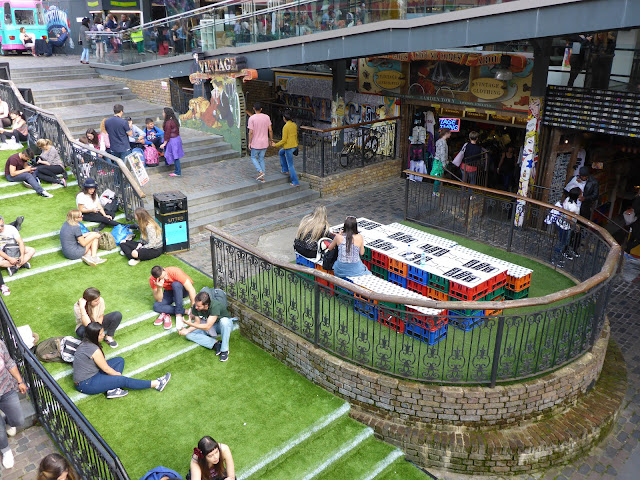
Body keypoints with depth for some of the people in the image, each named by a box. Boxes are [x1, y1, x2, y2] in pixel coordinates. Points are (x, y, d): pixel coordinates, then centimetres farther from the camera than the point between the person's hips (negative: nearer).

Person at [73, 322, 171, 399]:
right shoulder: (94, 350, -27)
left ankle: (112, 389, -8)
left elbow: (102, 362, 11)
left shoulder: (86, 343, 2)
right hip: (86, 384, -9)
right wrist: (119, 375, 1)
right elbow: (106, 369, -17)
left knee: (120, 360, 7)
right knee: (123, 380, -13)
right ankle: (156, 384, -6)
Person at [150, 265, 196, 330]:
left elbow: (191, 290, -35)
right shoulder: (153, 280, -23)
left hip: (183, 289, -3)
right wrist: (159, 287, -38)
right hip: (170, 292, 3)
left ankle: (179, 315, -30)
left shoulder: (175, 272, -34)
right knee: (156, 306, -24)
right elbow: (159, 300, -20)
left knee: (175, 284, -37)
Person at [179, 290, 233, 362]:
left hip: (223, 326, -5)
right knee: (189, 334, -14)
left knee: (224, 321, -41)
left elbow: (207, 327, -36)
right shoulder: (195, 307, -19)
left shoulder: (215, 306, -36)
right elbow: (198, 322, -7)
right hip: (211, 327, 6)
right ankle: (216, 344, -21)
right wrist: (187, 330, -23)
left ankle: (224, 350, -27)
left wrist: (190, 324, -36)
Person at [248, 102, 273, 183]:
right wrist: (271, 140, 12)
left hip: (255, 143, -4)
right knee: (261, 158, 15)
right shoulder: (267, 117, -3)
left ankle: (260, 172, -6)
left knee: (253, 158, 15)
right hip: (264, 143, 4)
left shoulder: (252, 118, -13)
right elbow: (270, 130, -1)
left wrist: (249, 143, -6)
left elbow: (251, 132, -15)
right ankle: (262, 177, 14)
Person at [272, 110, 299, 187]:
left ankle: (295, 182, 3)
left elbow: (284, 140, -19)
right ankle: (285, 170, 35)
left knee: (290, 165, 1)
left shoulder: (285, 127, -19)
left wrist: (275, 145, -7)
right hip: (295, 145, 9)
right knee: (281, 152, 33)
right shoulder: (294, 125, 4)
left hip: (288, 147, -9)